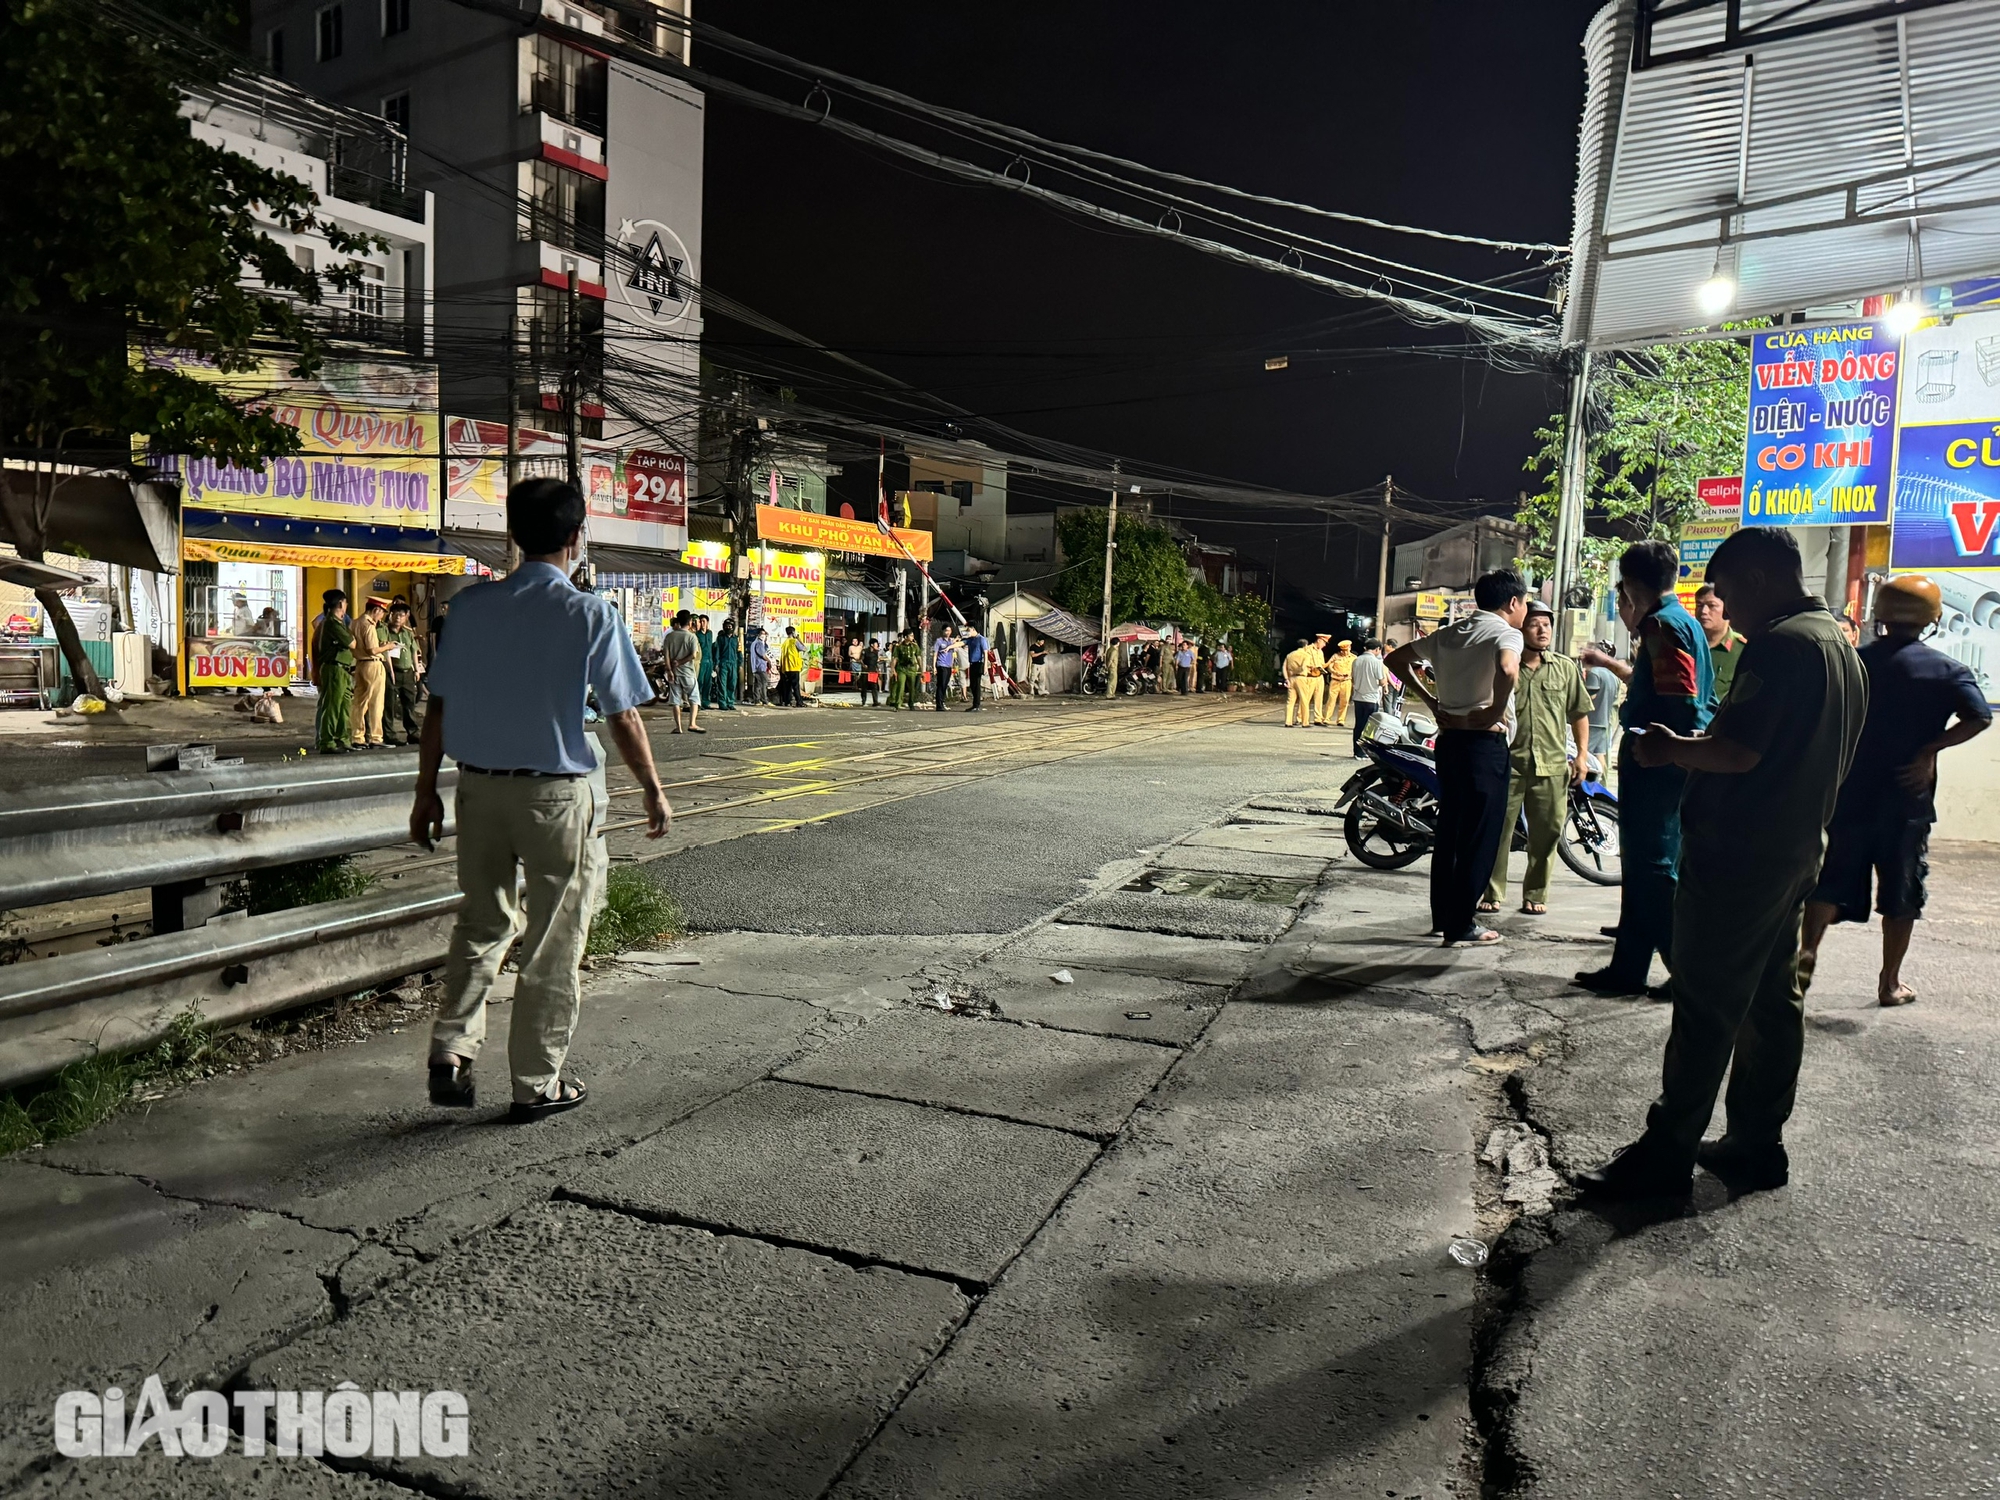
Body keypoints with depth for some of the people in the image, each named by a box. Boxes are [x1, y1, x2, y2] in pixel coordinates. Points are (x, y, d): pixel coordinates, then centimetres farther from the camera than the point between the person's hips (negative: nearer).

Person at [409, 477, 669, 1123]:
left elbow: (439, 704, 3)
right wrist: (653, 790, 5)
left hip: (479, 785, 4)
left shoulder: (472, 604, 1)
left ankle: (450, 1054, 14)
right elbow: (623, 717, -7)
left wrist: (425, 789, 12)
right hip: (555, 793, -4)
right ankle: (536, 1084, 17)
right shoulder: (591, 615, -10)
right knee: (552, 939, 8)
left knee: (482, 923, 21)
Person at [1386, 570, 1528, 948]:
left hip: (1449, 736, 7)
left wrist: (1432, 701, 13)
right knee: (1480, 835, 0)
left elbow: (1396, 659, 19)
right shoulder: (1505, 633, -9)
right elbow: (1507, 669, -31)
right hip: (1484, 742, -7)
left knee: (1449, 830, 14)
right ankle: (1461, 925, 5)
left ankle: (1442, 916, 22)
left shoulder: (1449, 633, 13)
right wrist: (1496, 712, -16)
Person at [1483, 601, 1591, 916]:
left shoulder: (1566, 668, 8)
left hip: (1552, 766, 2)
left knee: (1546, 834, 5)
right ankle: (1492, 893, 9)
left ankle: (1536, 895, 17)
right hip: (1507, 763, -1)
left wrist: (1581, 754, 6)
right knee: (1497, 831, 0)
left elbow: (1579, 714, 12)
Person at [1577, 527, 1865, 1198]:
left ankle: (1666, 1155, 1)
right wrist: (1694, 747, 17)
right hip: (1795, 852, 10)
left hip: (1737, 854, -10)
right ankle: (1757, 1144, 24)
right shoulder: (1842, 647, 15)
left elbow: (1737, 751, -25)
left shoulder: (1779, 644, -16)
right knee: (1773, 1001, 14)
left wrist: (1671, 749, -7)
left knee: (1705, 1007, -5)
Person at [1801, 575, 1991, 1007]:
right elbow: (1979, 717, -17)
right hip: (1907, 800, -1)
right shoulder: (1946, 670, -4)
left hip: (1851, 796, 1)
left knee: (1836, 878, 8)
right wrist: (1929, 750, -10)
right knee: (1901, 891, 9)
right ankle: (1890, 982, 15)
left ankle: (1808, 950, -10)